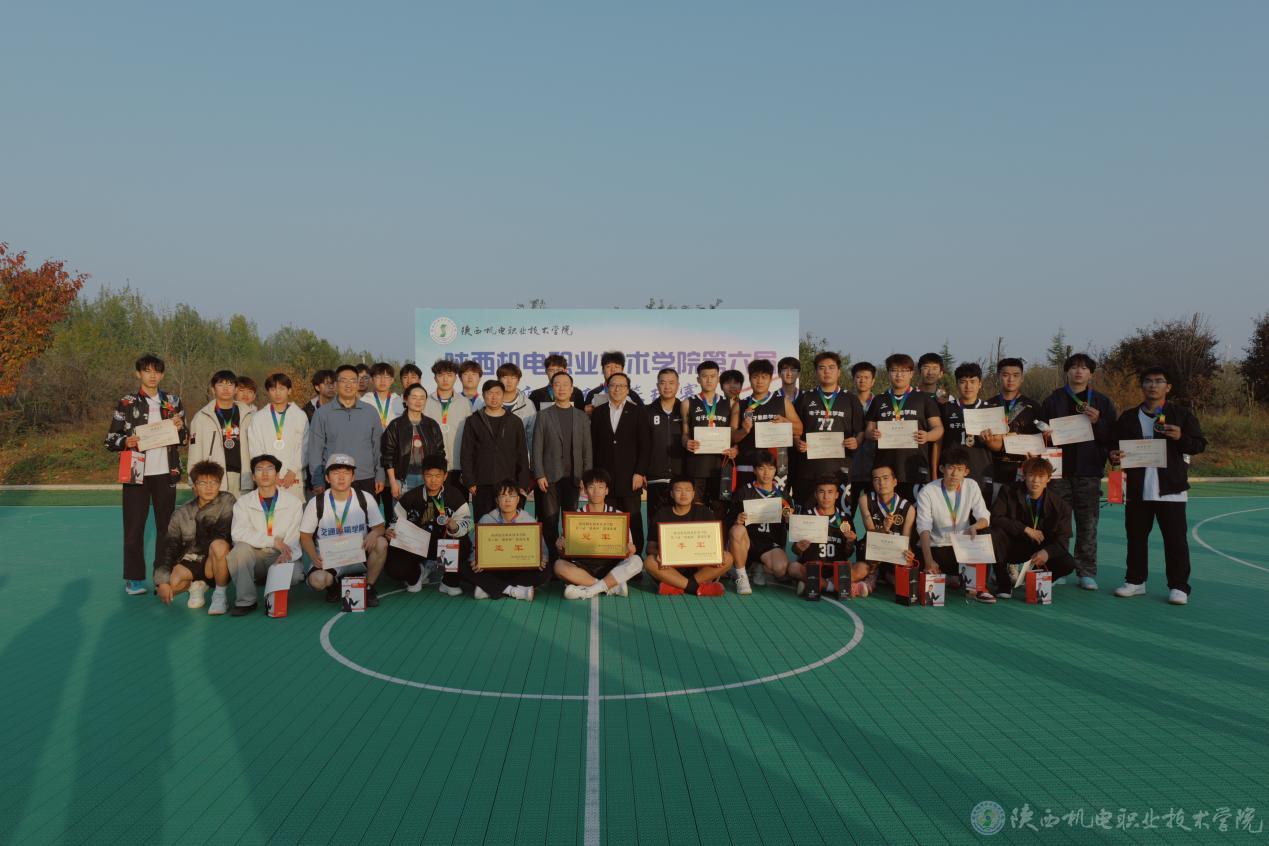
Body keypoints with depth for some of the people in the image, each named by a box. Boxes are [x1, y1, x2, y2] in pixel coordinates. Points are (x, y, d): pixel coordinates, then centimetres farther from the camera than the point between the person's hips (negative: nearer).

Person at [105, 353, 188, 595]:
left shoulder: (173, 402, 8)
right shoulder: (126, 403, 1)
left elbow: (183, 438, 16)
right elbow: (110, 440, 1)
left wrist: (180, 429, -6)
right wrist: (125, 442, -19)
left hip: (165, 473, 2)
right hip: (136, 473, -2)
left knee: (166, 525, 7)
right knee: (134, 527, 1)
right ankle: (134, 578, 9)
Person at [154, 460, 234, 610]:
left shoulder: (227, 502, -3)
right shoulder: (181, 514, 3)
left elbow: (225, 532, -17)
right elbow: (169, 547, -3)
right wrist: (162, 581, -13)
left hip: (215, 564, -2)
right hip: (189, 561, 2)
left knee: (219, 545, -35)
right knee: (169, 582, -28)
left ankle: (220, 594, -15)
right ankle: (196, 585, 8)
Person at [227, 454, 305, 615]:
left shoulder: (294, 503, 2)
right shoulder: (244, 502, 4)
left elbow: (294, 539, -6)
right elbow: (238, 533, -13)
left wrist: (286, 555, -29)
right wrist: (273, 541, -21)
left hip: (281, 558, -1)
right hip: (254, 557, 1)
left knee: (295, 573, -33)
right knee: (240, 548, -31)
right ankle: (245, 601, -21)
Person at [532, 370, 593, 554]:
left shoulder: (582, 417, 11)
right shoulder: (543, 415, 6)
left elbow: (587, 449, 9)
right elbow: (537, 447, 1)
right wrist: (539, 475, -7)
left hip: (573, 477, 1)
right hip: (550, 477, -1)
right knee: (549, 520, -1)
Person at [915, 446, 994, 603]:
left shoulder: (971, 486, -1)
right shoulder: (927, 492, -12)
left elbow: (984, 517, -4)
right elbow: (924, 528, -20)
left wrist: (974, 526, -31)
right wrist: (929, 560, -34)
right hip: (938, 548, -3)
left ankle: (978, 586, -14)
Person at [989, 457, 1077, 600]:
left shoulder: (1060, 505, -8)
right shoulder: (1009, 492, -9)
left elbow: (1063, 540, -12)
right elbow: (995, 518, -18)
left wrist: (1047, 552, -34)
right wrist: (1026, 529, -23)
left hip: (1039, 551, 1)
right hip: (1012, 544, -1)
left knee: (1067, 564, -25)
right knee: (994, 534, -32)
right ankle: (1003, 583, -13)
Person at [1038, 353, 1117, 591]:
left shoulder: (1102, 402, 11)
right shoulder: (1054, 399, 10)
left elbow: (1112, 438, 6)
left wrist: (1098, 422, -11)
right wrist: (1045, 434, -9)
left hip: (1089, 472, 0)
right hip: (1059, 471, 0)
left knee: (1088, 524, 1)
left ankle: (1087, 572, 8)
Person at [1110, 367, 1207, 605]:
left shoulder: (1182, 414, 4)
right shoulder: (1128, 417, 12)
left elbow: (1200, 444, 2)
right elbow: (1116, 447, 18)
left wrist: (1181, 438, -17)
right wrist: (1114, 456, -4)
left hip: (1171, 489, -3)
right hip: (1137, 489, 3)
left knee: (1176, 539, -1)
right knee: (1136, 537, 9)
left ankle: (1178, 587, 6)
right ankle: (1135, 581, 21)